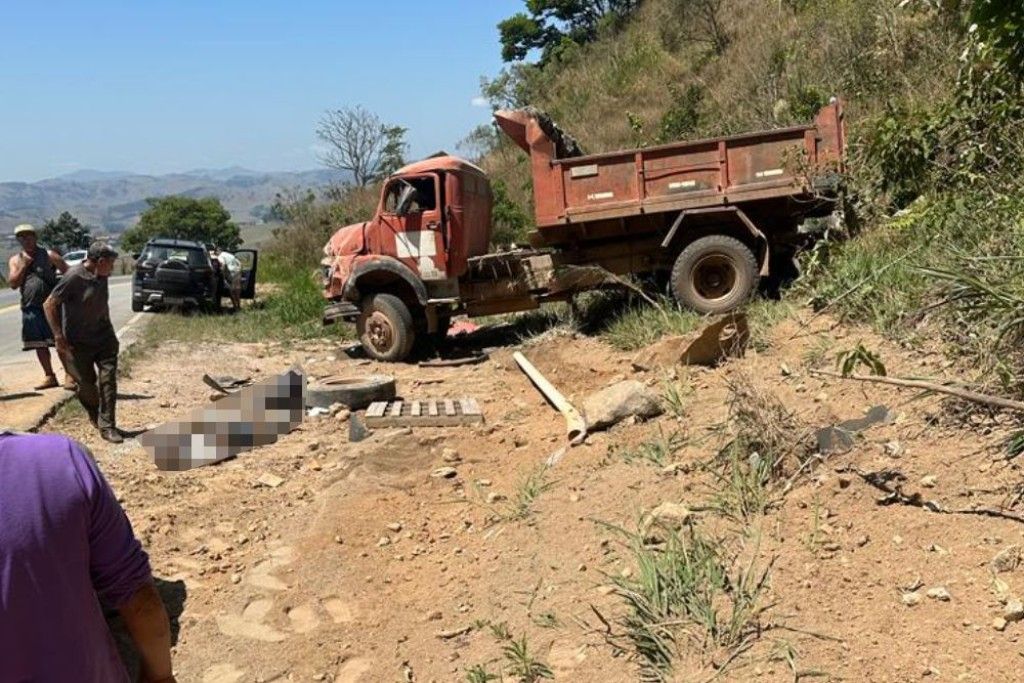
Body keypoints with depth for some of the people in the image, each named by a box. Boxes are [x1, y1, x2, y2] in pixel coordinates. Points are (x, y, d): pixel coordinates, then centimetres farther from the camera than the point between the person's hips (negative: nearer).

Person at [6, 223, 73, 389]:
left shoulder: (49, 255, 1)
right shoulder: (15, 260, 11)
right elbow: (13, 284, 1)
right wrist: (24, 265, -6)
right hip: (30, 308, 4)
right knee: (39, 344, 8)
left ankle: (69, 375, -3)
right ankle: (49, 377, 17)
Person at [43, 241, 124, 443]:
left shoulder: (101, 277, 5)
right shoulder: (74, 277, -17)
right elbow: (49, 304, -16)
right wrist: (58, 336, -18)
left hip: (103, 337, 5)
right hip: (78, 343, -5)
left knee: (108, 379, -5)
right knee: (87, 383, 5)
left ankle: (107, 426, -3)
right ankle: (94, 414, 33)